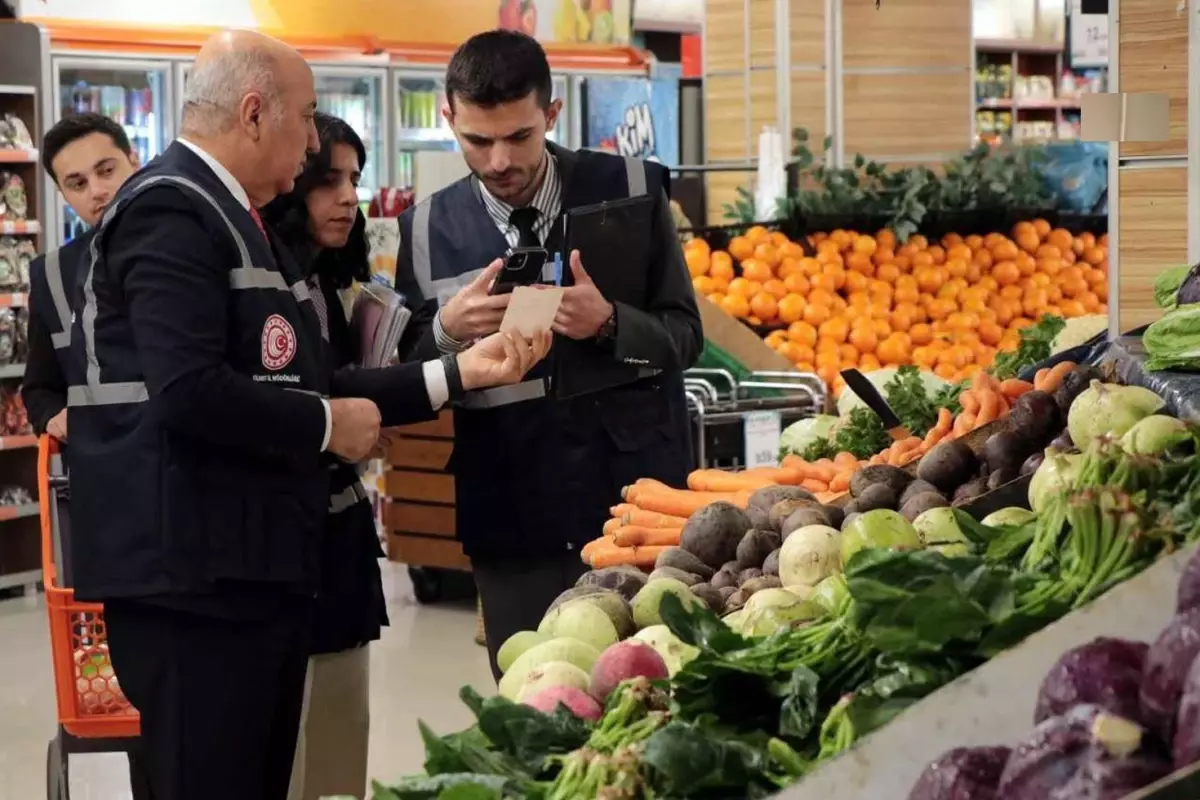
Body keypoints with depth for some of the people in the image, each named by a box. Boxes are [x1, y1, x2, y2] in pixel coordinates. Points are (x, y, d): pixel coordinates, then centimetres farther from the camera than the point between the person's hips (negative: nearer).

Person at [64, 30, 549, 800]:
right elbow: (189, 392, -27)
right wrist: (328, 426, -12)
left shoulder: (236, 219, 18)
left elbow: (298, 387, 16)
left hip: (258, 566, 10)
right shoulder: (171, 211, -14)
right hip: (193, 575, -10)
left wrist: (460, 371, 11)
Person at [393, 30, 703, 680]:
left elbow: (685, 336, 0)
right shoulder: (427, 229, 1)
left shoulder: (632, 190, -3)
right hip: (512, 527, 1)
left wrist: (609, 324, -19)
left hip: (639, 504, -1)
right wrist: (446, 332, -16)